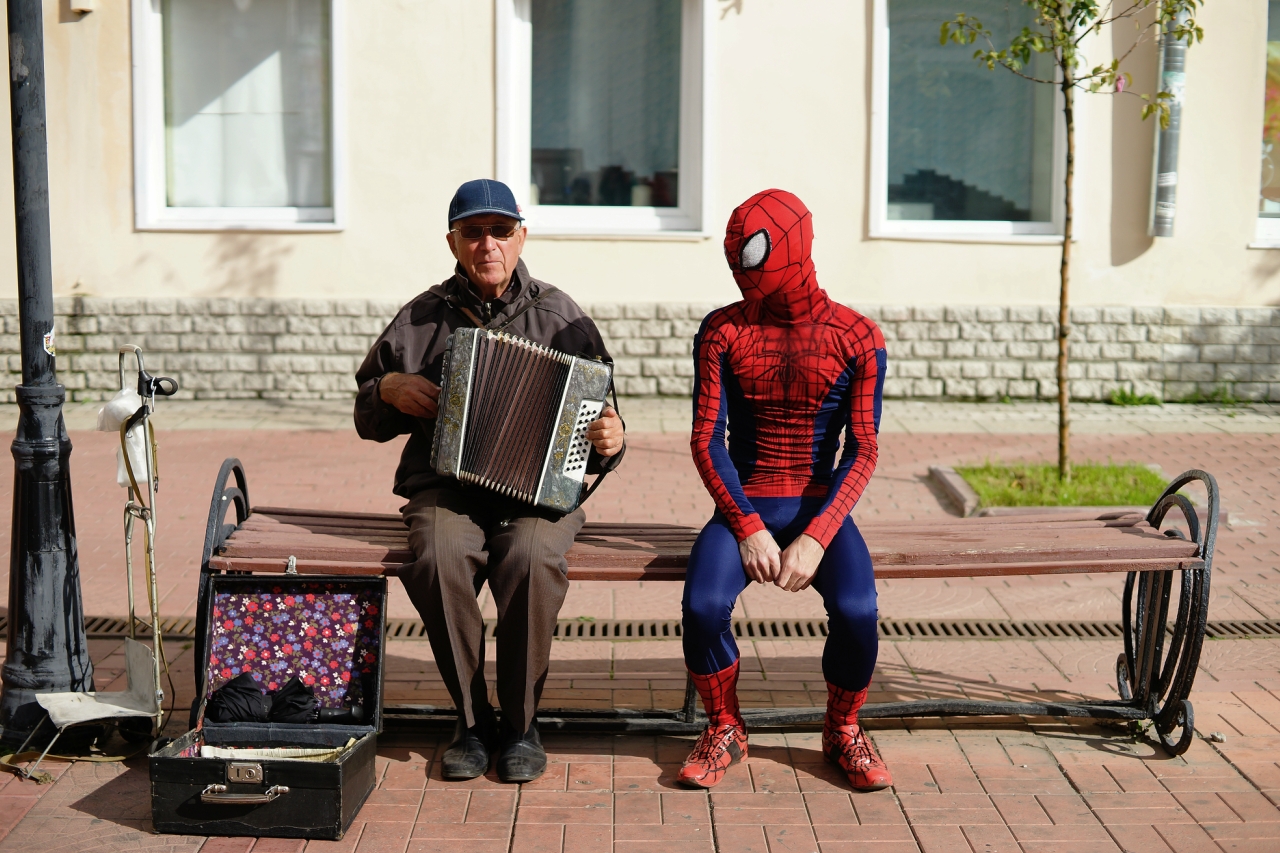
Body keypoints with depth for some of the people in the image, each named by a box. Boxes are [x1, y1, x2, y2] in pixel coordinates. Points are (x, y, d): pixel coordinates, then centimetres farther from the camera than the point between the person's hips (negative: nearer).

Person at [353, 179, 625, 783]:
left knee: (531, 557, -34)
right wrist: (389, 389, 1)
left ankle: (521, 724, -14)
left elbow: (594, 412, 13)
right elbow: (368, 418, 23)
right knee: (440, 559, -32)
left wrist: (609, 440, -10)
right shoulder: (423, 318, 13)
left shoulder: (559, 317, 10)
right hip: (446, 487, 1)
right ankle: (471, 720, -13)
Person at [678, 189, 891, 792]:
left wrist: (815, 539, -19)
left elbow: (862, 452, -6)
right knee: (703, 605, -28)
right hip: (743, 506, 1)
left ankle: (843, 730, 3)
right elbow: (707, 441, -3)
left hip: (820, 508, -1)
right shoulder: (722, 331, 1)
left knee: (855, 611, -29)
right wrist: (748, 528, -15)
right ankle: (724, 731, 1)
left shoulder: (857, 339, -2)